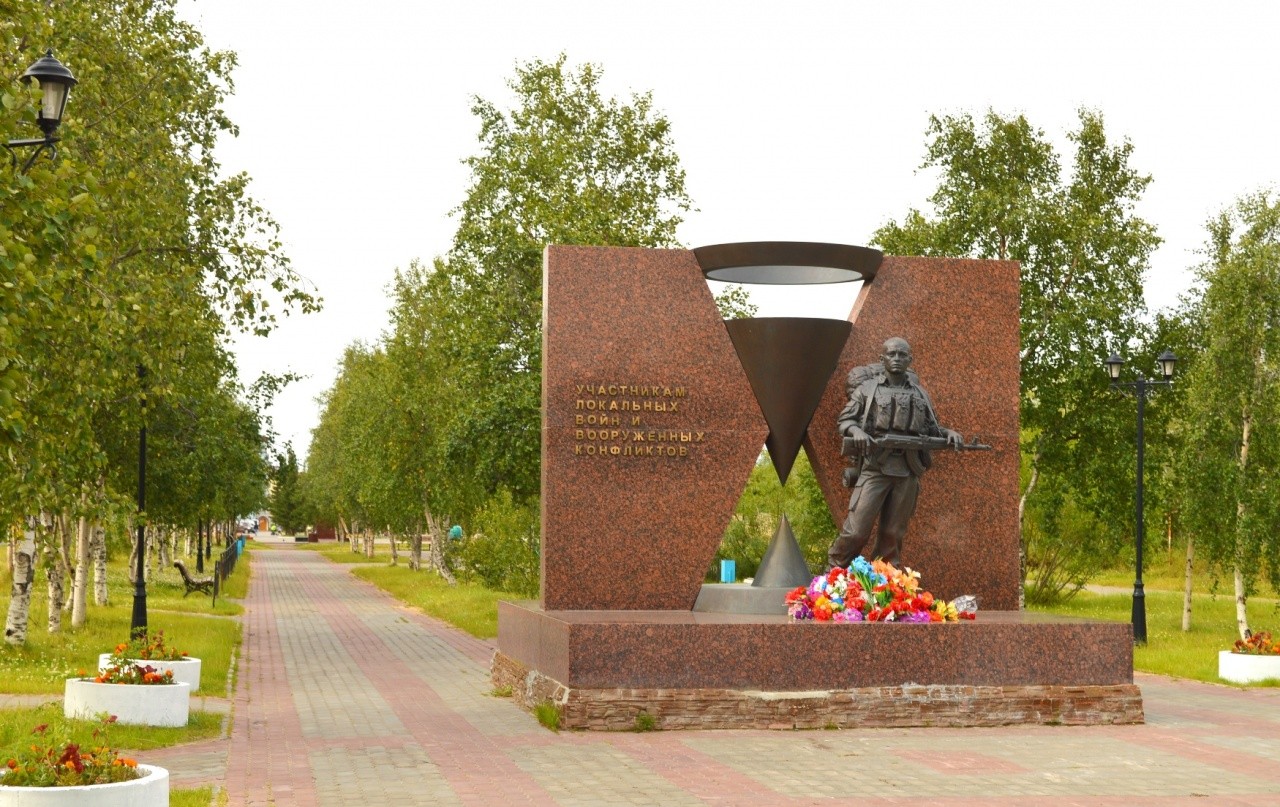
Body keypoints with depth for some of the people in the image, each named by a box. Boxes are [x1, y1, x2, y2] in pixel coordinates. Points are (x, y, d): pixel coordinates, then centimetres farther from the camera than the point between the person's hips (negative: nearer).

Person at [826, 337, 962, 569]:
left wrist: (949, 433, 0)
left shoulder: (920, 394, 17)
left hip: (908, 472, 3)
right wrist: (856, 430, -16)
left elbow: (931, 430, 21)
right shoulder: (867, 388, 7)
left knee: (893, 534, 5)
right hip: (875, 467, -3)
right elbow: (844, 420, 6)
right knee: (856, 530, -7)